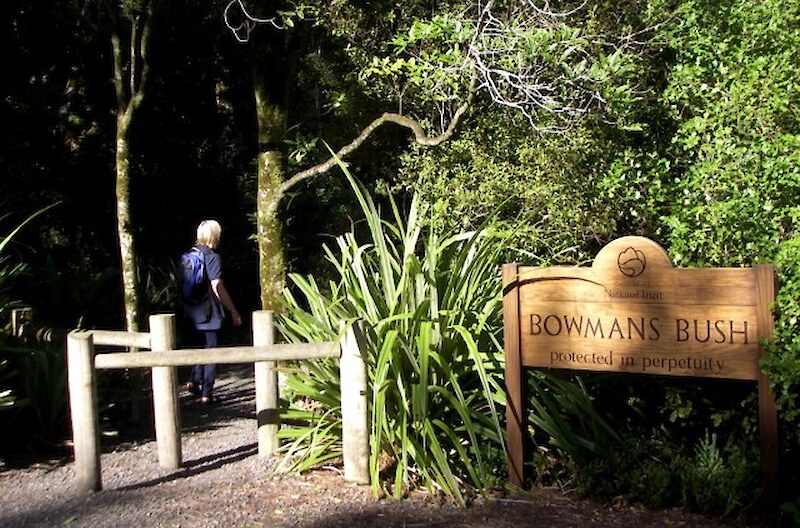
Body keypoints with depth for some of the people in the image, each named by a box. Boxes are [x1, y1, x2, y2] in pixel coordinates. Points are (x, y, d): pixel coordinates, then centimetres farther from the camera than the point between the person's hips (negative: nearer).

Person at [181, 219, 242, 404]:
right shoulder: (212, 257, -15)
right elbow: (217, 287, -20)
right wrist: (233, 311, -14)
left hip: (192, 311, 7)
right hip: (209, 312, -7)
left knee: (204, 346, 24)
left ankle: (194, 380, 17)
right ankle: (206, 393, 7)